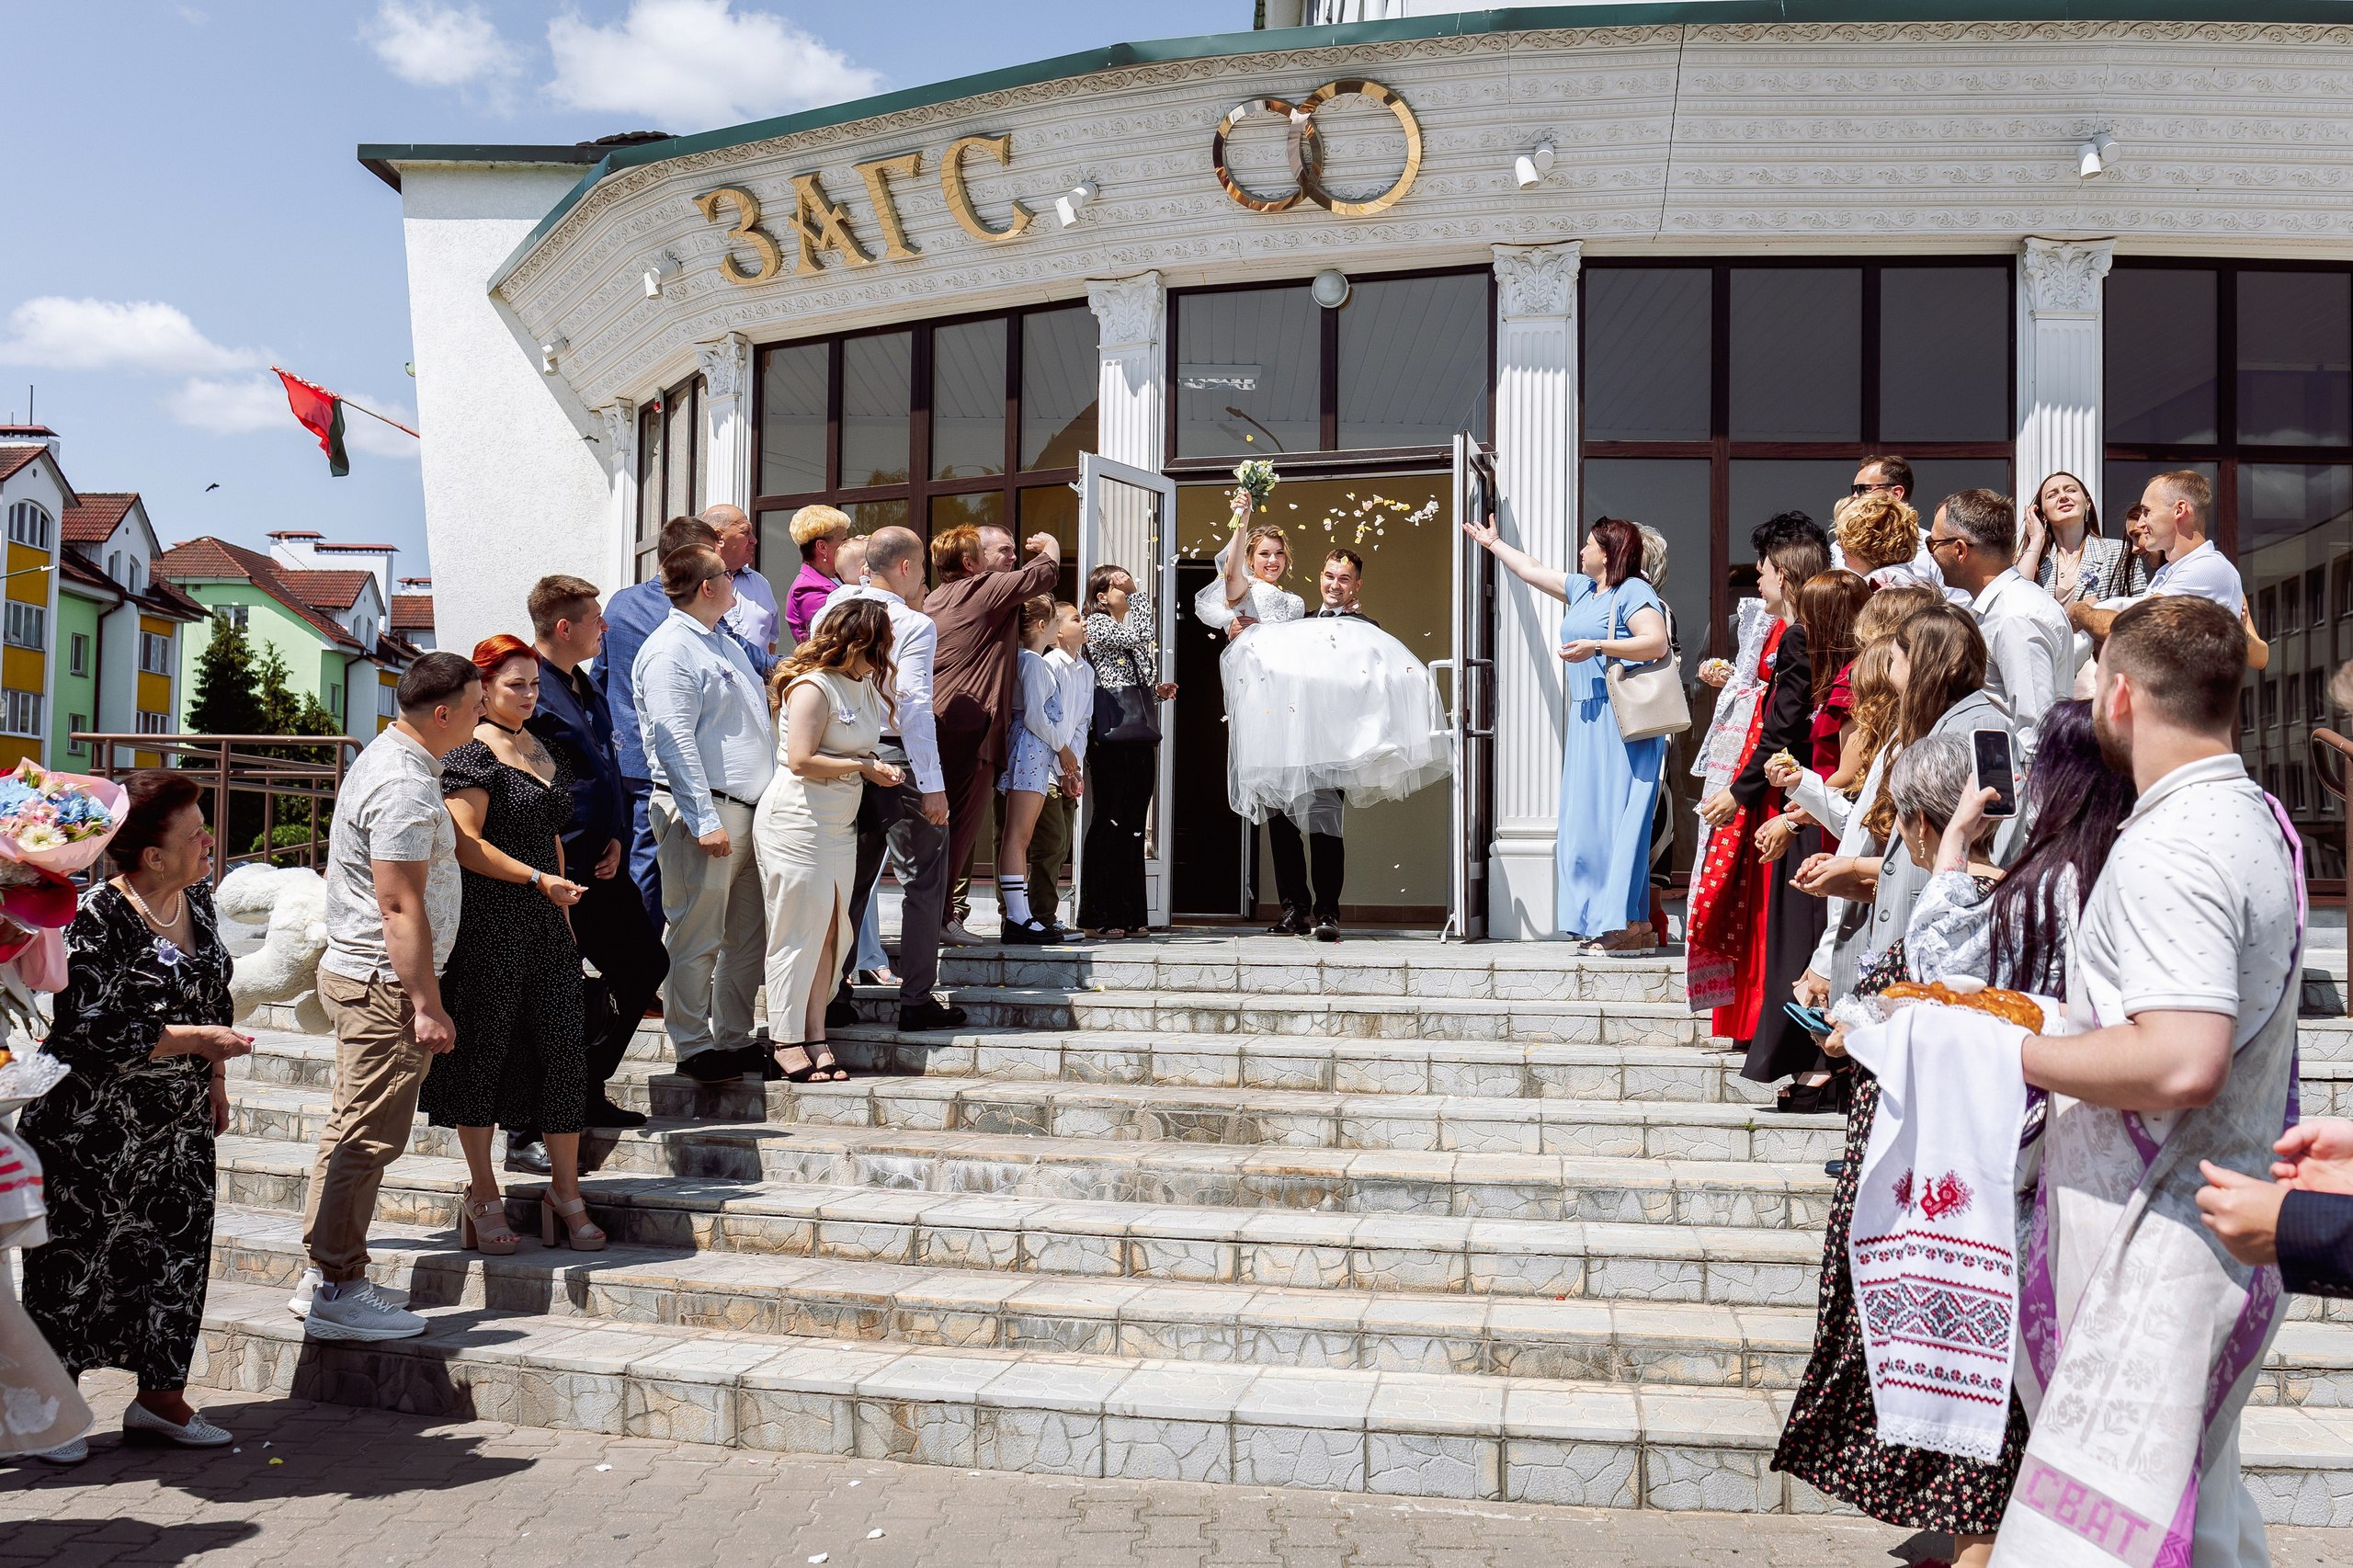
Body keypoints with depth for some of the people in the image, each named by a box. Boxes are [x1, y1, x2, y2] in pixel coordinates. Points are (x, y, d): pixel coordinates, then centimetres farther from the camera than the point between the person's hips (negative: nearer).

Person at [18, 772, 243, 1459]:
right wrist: (192, 1041, -22)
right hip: (95, 1131, -7)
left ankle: (161, 1398, 21)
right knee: (76, 1260, 5)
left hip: (181, 1123, 7)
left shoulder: (197, 898, 4)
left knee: (180, 1248, 9)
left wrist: (215, 1080, 16)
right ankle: (47, 1408, 20)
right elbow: (87, 1029, -24)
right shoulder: (96, 919, -20)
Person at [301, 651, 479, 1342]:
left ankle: (327, 1277, 25)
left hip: (356, 972, 11)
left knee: (355, 1132, 16)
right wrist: (428, 1004, -21)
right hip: (385, 983, -11)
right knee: (368, 1137, -5)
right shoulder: (404, 786, -20)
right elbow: (400, 907, -23)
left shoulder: (388, 758, 14)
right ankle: (339, 1293, 2)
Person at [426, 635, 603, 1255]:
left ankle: (566, 1191, 13)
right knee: (483, 1051, 4)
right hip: (487, 925, -7)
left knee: (563, 1046, 4)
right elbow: (467, 845, -16)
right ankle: (483, 1195, 16)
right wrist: (538, 880, -20)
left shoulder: (541, 751, 16)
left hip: (545, 926, 7)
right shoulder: (471, 755, -9)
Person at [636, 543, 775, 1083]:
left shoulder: (727, 645, 19)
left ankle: (734, 1039, 22)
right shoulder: (670, 651, -11)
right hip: (702, 811, -9)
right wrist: (705, 820, -22)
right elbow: (675, 743, -17)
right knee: (697, 937, -2)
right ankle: (693, 1048, 7)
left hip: (748, 809, 9)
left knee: (747, 936, 13)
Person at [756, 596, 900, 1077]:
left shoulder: (866, 685, 13)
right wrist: (862, 766, -12)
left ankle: (815, 1036, 14)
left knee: (831, 930, 7)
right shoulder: (813, 686, -15)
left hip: (840, 824, 9)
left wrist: (876, 767, 5)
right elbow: (801, 760, -21)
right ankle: (786, 1040, 7)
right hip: (797, 822, -9)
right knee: (799, 930, -3)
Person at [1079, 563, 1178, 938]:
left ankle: (1131, 914, 10)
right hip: (1110, 735, -7)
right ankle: (1100, 915, -3)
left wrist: (1158, 691, 8)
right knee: (1110, 822, -7)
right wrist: (1138, 598, -7)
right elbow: (1133, 637, -18)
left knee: (1134, 826, 7)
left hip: (1141, 736, 7)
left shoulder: (1134, 623, 22)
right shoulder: (1096, 625, 0)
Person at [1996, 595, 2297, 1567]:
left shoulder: (2169, 848, -20)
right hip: (2226, 1224, 11)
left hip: (2158, 1255, -11)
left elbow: (2182, 1063, -30)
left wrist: (2013, 1052, -18)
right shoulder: (2259, 820, 13)